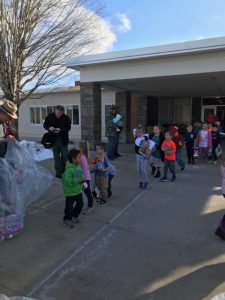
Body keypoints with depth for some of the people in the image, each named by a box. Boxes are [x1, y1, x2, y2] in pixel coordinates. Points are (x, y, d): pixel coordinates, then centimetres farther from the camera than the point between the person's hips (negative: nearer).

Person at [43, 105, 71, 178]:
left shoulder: (66, 118, -7)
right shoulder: (50, 116, -2)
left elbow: (68, 128, -10)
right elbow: (45, 125, 6)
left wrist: (60, 130, -27)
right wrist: (49, 128, -16)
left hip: (63, 141, -1)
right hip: (54, 140, 1)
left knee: (64, 157, 7)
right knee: (56, 158, 8)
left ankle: (64, 172, 23)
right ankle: (58, 173, 17)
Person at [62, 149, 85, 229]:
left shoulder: (78, 166, -1)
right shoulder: (69, 169, -28)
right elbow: (68, 181, -31)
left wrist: (82, 180, -2)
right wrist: (78, 180, -31)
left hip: (78, 190, 8)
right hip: (70, 192, -8)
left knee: (80, 204, 20)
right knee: (69, 206, 8)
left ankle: (74, 216, 43)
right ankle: (67, 220, 30)